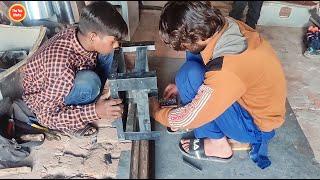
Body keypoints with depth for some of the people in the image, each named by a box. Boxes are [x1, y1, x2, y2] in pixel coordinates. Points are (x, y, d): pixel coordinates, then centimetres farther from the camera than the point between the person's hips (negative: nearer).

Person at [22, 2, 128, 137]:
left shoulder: (81, 35, -22)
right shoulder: (61, 65, -41)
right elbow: (46, 116, -32)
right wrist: (95, 112, -41)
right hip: (42, 99, -6)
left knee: (105, 52, -10)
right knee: (88, 82, -36)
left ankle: (97, 99, 4)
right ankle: (72, 124, -6)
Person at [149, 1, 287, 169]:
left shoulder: (227, 71, -38)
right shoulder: (228, 25, -15)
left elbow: (189, 118, -25)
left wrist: (156, 111, -5)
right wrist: (182, 86, 8)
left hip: (256, 124, -7)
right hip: (259, 102, 7)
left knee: (190, 74, -24)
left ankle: (218, 144, -3)